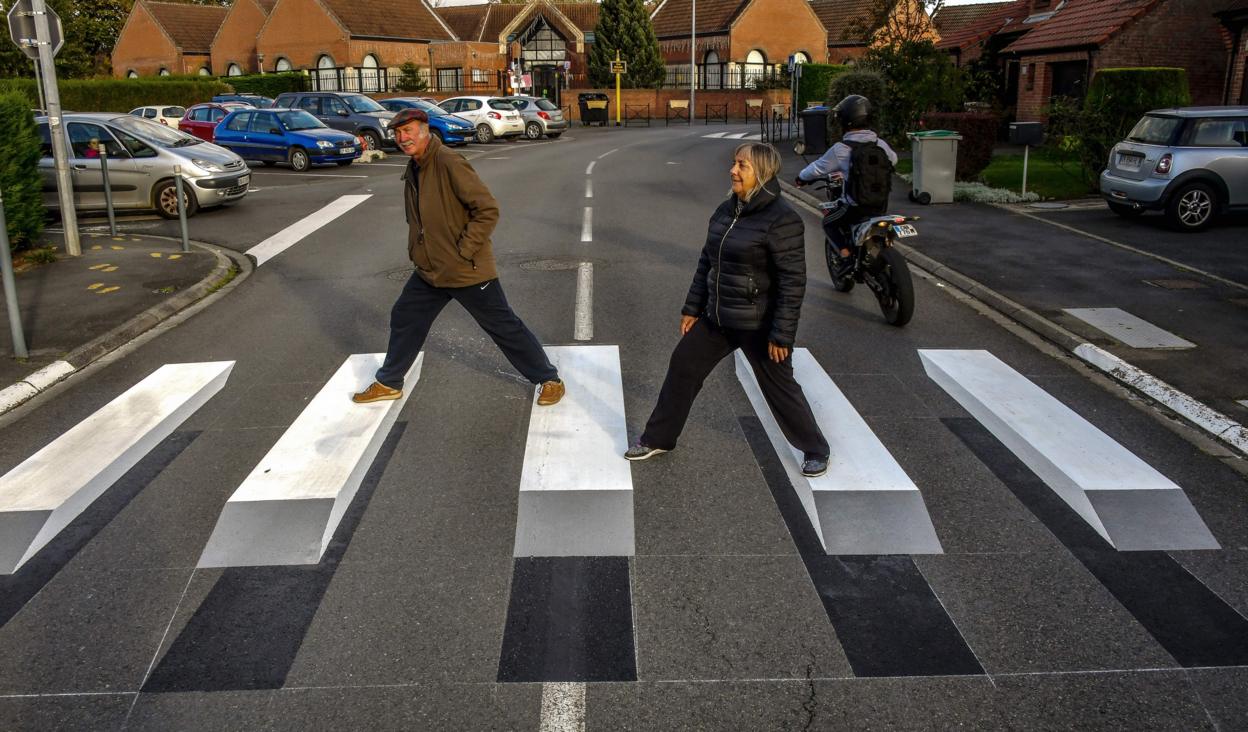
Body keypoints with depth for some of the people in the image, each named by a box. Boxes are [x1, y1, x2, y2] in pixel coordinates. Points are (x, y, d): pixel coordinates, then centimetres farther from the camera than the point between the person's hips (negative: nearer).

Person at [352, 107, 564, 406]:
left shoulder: (448, 163, -20)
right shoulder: (413, 169, 8)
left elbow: (488, 209, -23)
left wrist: (464, 250, -21)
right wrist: (416, 249, 13)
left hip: (468, 270, -9)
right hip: (429, 270, 9)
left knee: (504, 326, 0)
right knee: (404, 319, 17)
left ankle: (549, 379, 15)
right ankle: (389, 383, 36)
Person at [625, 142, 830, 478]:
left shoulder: (782, 219, -19)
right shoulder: (726, 210, 5)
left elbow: (793, 282, -20)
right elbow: (706, 262, 13)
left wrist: (782, 334, -20)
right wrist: (692, 308, 13)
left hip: (758, 324, -7)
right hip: (717, 317, 7)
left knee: (779, 387, 6)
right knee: (682, 367, 10)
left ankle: (815, 450, 28)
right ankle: (658, 438, 27)